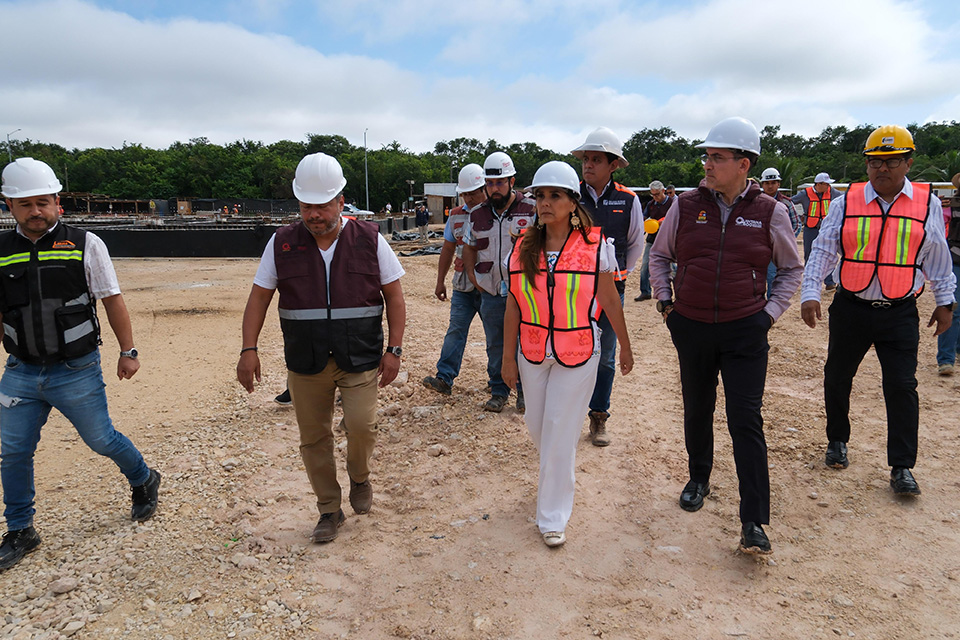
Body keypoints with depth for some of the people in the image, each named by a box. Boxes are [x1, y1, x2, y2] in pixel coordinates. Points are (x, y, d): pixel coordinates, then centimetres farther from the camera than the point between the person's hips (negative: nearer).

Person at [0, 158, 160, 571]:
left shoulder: (84, 244, -6)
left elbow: (112, 300, -3)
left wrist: (128, 351, -4)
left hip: (77, 371, -3)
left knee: (101, 440, 7)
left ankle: (144, 481, 36)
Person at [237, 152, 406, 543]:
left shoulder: (369, 240, -2)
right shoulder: (282, 243, 1)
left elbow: (394, 296, 2)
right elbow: (259, 297, 5)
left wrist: (394, 349, -4)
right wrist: (249, 349, -4)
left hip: (360, 359, -2)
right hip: (305, 363, 2)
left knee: (361, 424, -15)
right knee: (313, 438, 8)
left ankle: (359, 478, 19)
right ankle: (329, 510, 28)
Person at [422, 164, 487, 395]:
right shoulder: (456, 216, 10)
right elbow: (448, 250, 16)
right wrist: (440, 281, 14)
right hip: (462, 287, 4)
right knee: (456, 330, -1)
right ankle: (444, 378, 0)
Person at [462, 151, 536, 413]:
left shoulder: (531, 210, -5)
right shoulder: (478, 215, 7)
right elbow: (469, 247, 18)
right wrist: (472, 276, 9)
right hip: (490, 293, 4)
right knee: (495, 346, 12)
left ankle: (525, 391, 22)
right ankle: (498, 391, 26)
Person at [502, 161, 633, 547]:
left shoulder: (595, 246, -8)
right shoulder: (523, 248, 1)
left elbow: (610, 302, -1)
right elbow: (513, 306, 4)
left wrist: (625, 348, 7)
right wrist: (508, 357, 5)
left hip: (578, 354, -3)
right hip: (533, 353, 4)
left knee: (560, 432, 0)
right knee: (537, 423, 15)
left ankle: (552, 516, 17)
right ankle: (555, 473, 49)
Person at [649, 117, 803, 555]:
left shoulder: (769, 212, -2)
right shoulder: (686, 206, 1)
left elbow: (791, 268, 11)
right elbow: (659, 255, 14)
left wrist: (771, 312, 1)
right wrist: (665, 301, 5)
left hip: (745, 330, -2)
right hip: (691, 326, 2)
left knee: (745, 419, -5)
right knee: (697, 409, 15)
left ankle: (754, 522, 3)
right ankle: (699, 478, 39)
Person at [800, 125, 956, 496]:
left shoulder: (927, 204, 3)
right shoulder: (846, 203, 1)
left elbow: (937, 257, 11)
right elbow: (823, 250, 0)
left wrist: (945, 301, 14)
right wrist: (810, 293, -10)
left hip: (900, 313, 0)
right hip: (850, 309, 1)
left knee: (902, 387, -1)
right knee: (837, 378, 11)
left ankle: (902, 468, 10)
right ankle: (837, 441, 33)